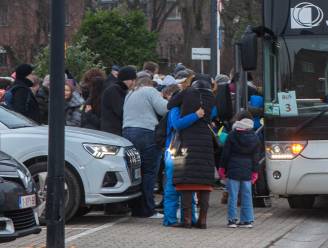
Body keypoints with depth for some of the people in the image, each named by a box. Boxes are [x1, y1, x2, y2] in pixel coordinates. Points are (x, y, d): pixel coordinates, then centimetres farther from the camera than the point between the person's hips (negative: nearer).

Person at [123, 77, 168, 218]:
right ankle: (147, 210, -7)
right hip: (146, 133, -7)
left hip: (127, 132, 7)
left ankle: (136, 209, 7)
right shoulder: (150, 91, 3)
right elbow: (163, 109, -9)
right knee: (149, 172, -5)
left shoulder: (129, 95, 27)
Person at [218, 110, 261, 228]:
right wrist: (255, 172, 13)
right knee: (246, 195, 7)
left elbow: (226, 154, -2)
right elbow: (256, 157, 8)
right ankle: (247, 220, 7)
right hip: (247, 171, 3)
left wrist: (222, 168, 5)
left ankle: (232, 219, -3)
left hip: (233, 170, -3)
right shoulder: (254, 138, 5)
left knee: (233, 196, -1)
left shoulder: (232, 135, -5)